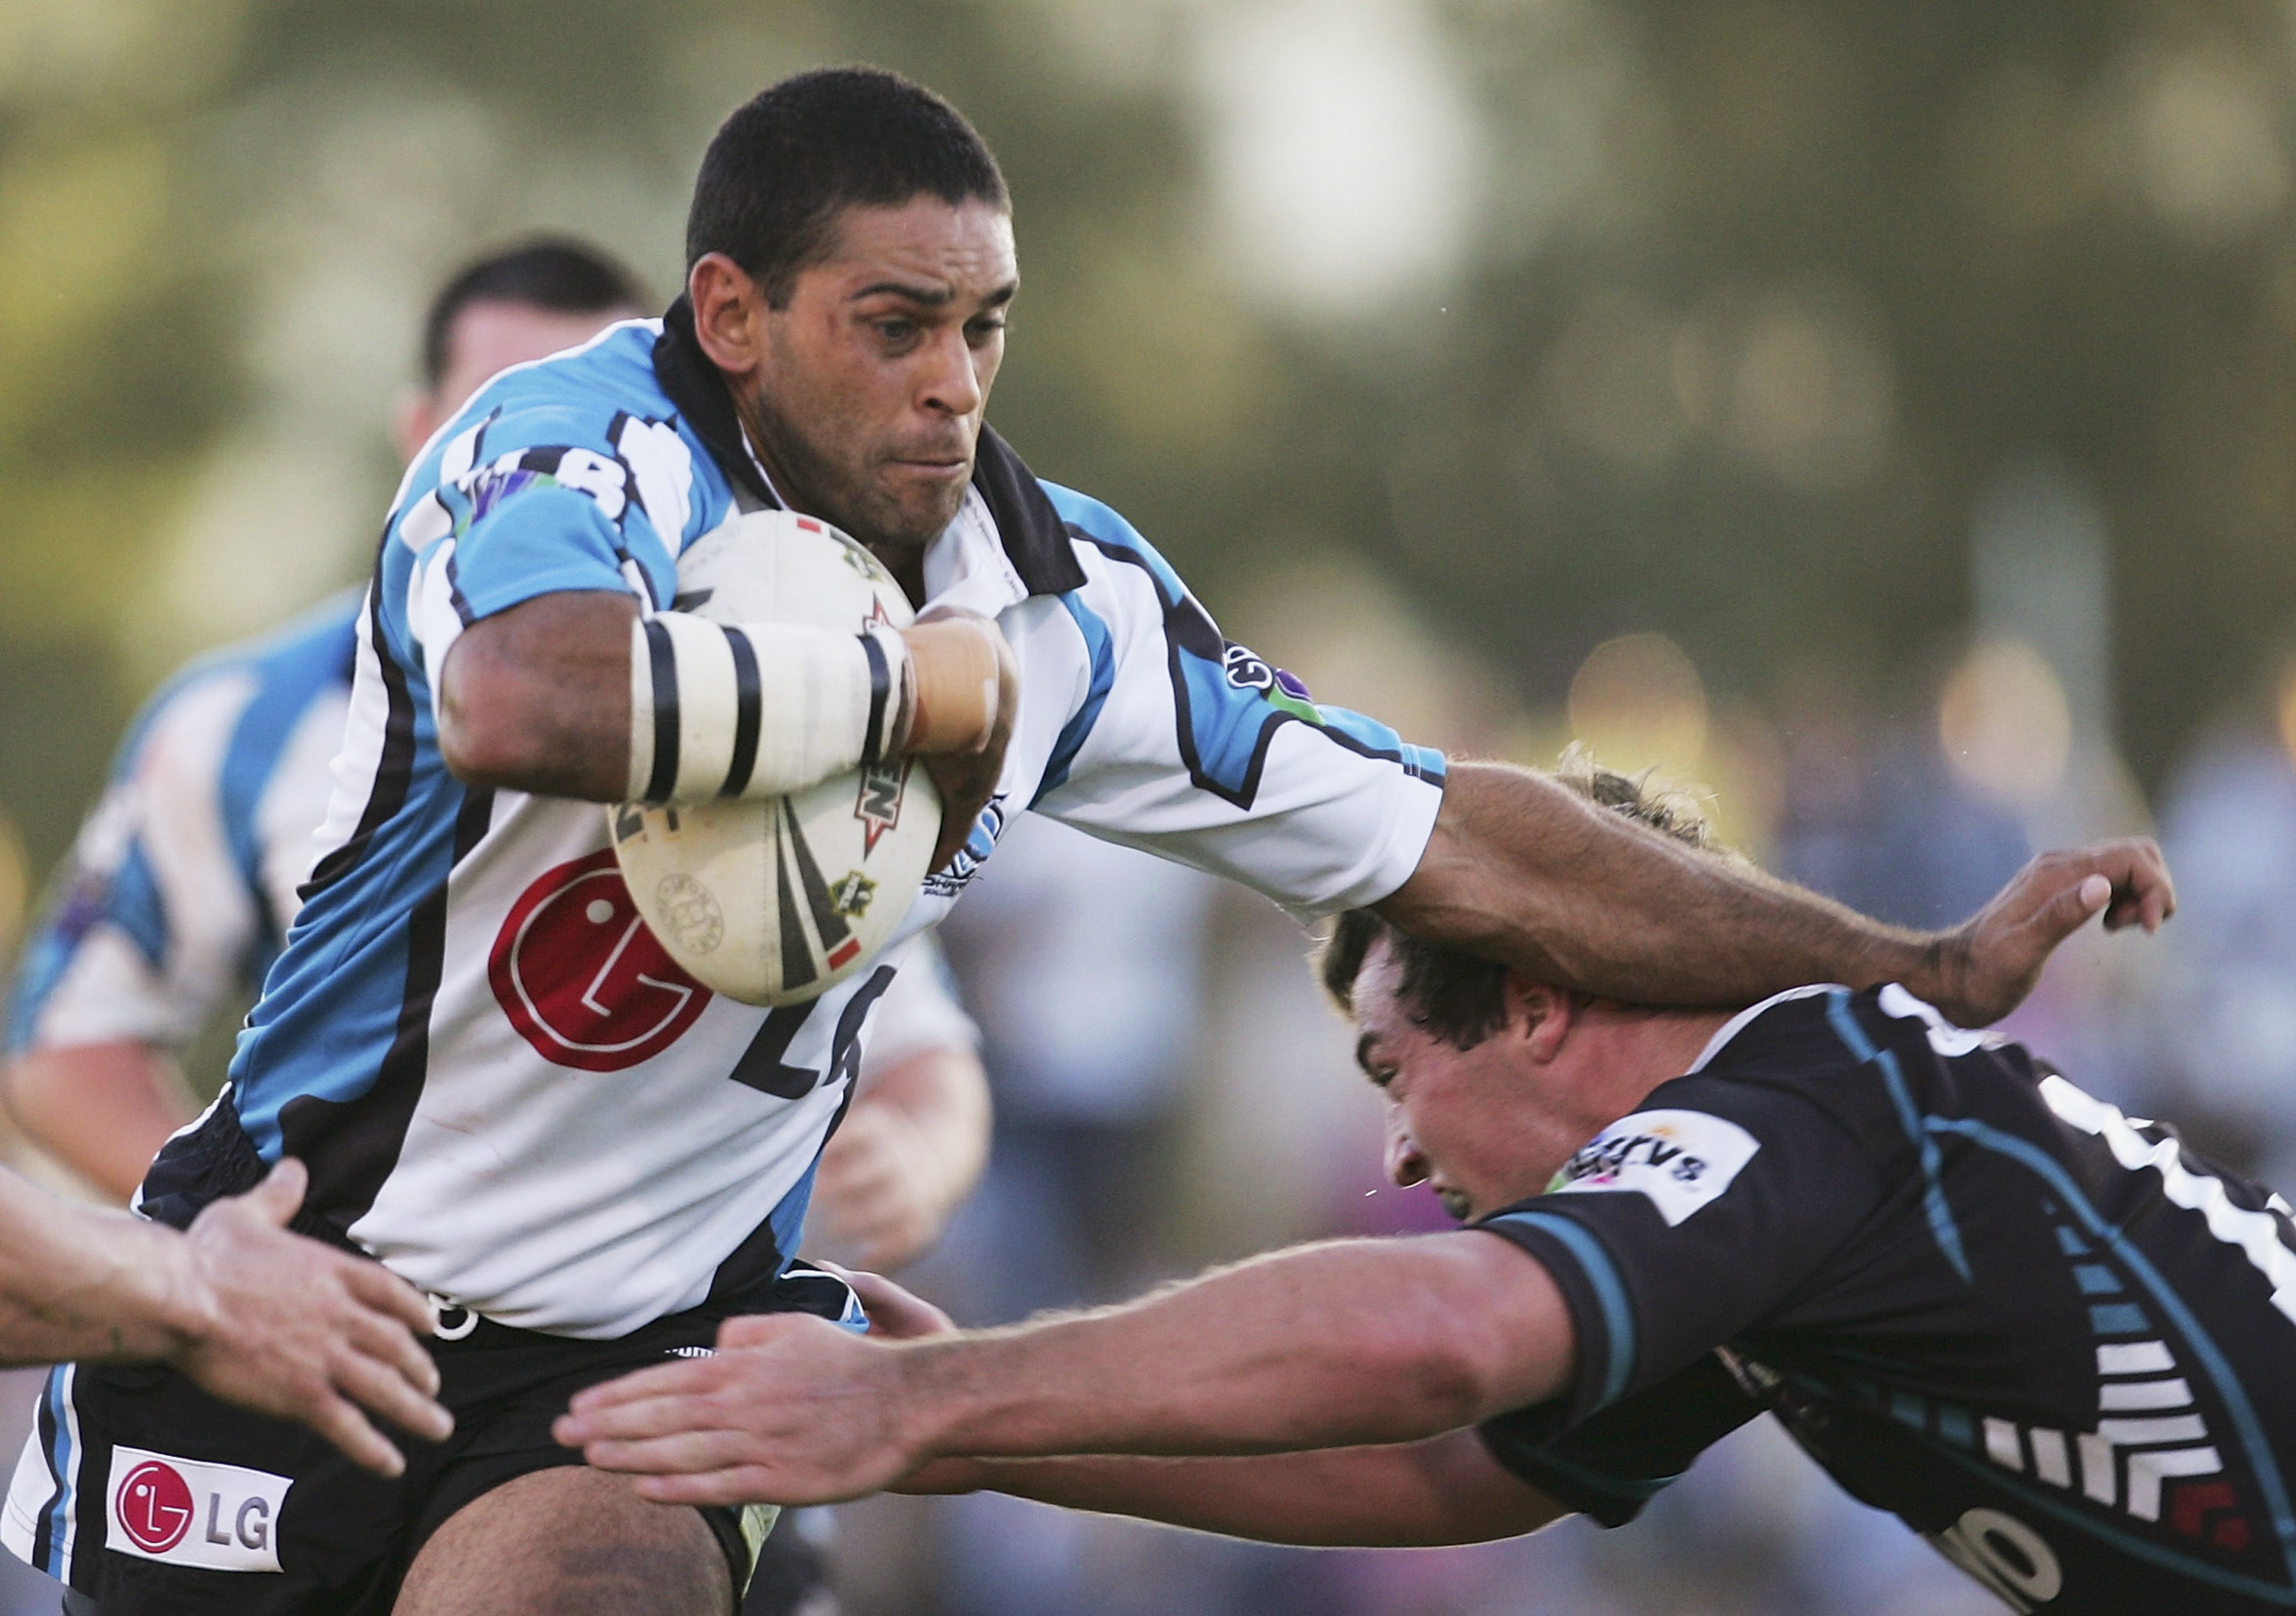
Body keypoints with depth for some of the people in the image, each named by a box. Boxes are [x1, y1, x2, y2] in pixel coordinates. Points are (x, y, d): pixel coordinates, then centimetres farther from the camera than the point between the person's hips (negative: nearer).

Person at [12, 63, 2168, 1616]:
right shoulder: (578, 446, -17)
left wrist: (1930, 973, 4)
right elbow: (532, 703, -42)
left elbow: (1460, 850, 5)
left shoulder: (1065, 600, -2)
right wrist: (920, 687, -28)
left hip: (640, 1341, 3)